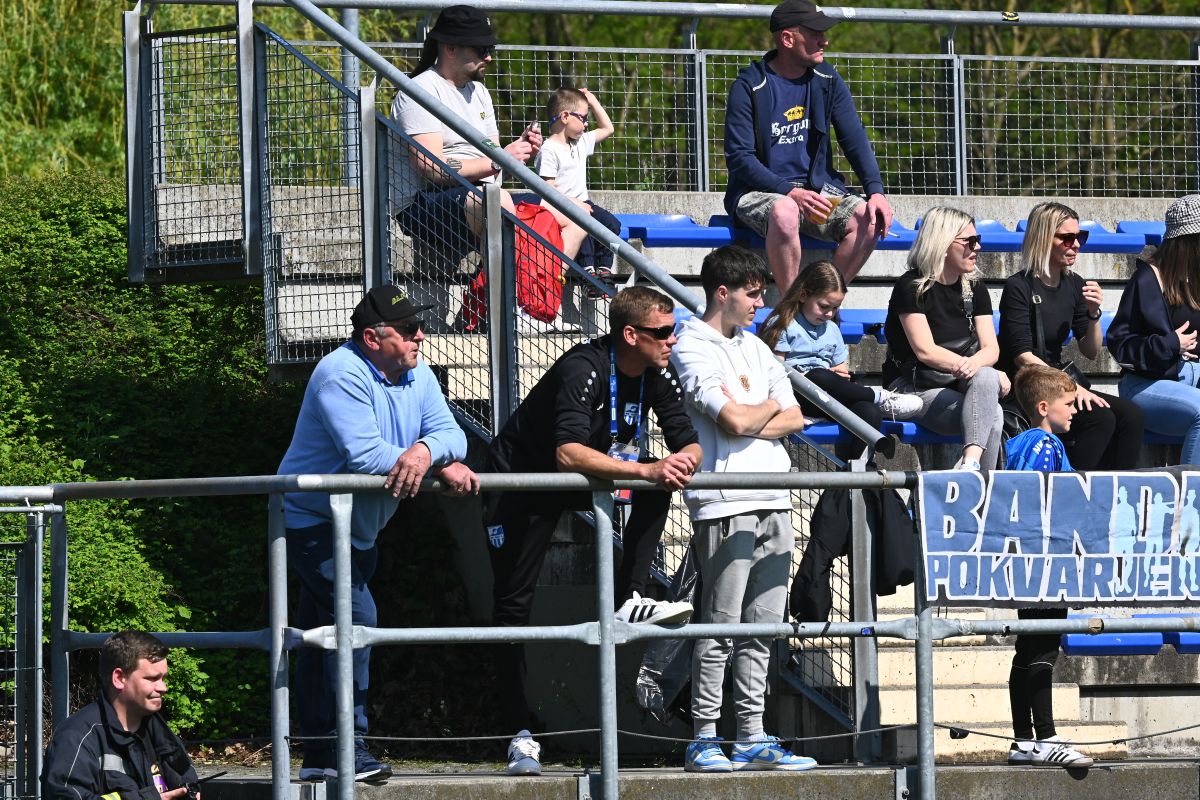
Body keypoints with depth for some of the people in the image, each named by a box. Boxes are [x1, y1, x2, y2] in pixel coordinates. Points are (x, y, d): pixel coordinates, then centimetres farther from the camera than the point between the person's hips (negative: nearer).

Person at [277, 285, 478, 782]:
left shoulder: (416, 376, 4)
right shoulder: (341, 376, -22)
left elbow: (450, 433, -6)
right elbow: (364, 456, -31)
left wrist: (425, 452, -31)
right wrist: (445, 466, -26)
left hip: (360, 529, 9)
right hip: (312, 520, -9)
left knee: (321, 637, 13)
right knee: (356, 615, -21)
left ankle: (318, 755, 16)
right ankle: (350, 747, -21)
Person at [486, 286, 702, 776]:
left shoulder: (658, 376, -10)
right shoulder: (584, 369, -31)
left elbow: (689, 445, -8)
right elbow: (568, 452, -43)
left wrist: (683, 462, -33)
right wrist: (644, 469, -50)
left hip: (582, 483, 6)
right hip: (522, 483, -6)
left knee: (660, 486, -20)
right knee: (513, 606, -7)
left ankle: (629, 599, -20)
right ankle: (521, 734, -3)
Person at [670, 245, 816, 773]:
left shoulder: (756, 348, 20)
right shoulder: (692, 349, -5)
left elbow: (794, 419, 13)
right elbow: (733, 420, -15)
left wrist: (746, 422, -4)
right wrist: (770, 406, 5)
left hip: (774, 501, 8)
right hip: (725, 504, -8)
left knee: (763, 627, 7)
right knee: (720, 626, -7)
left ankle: (752, 737, 11)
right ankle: (704, 741, -4)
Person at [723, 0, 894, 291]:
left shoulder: (826, 79, 7)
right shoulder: (750, 87, -8)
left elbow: (855, 139, 4)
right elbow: (738, 157, -12)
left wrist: (876, 191, -13)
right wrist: (790, 192, -25)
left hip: (816, 188, 5)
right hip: (759, 195, -5)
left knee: (868, 217, -23)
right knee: (785, 211, -39)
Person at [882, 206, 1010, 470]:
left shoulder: (974, 289, 12)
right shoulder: (912, 287, -6)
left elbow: (991, 348, 1)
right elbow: (925, 351, -15)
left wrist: (975, 364, -23)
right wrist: (965, 365, -26)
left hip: (960, 388, 5)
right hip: (914, 388, -5)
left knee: (985, 378, -31)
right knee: (993, 416, -28)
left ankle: (970, 463, -43)